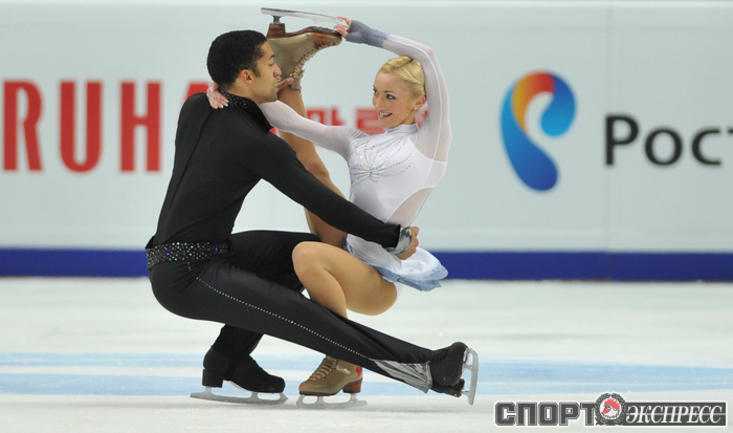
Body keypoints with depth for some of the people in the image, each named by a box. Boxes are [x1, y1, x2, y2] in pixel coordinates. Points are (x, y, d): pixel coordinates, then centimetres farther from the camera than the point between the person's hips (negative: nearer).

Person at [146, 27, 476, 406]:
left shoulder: (195, 108, 6)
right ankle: (427, 369, -34)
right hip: (188, 277, -9)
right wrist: (394, 238, -1)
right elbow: (323, 205, -10)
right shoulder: (257, 145, -15)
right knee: (305, 317, -22)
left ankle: (227, 358, 15)